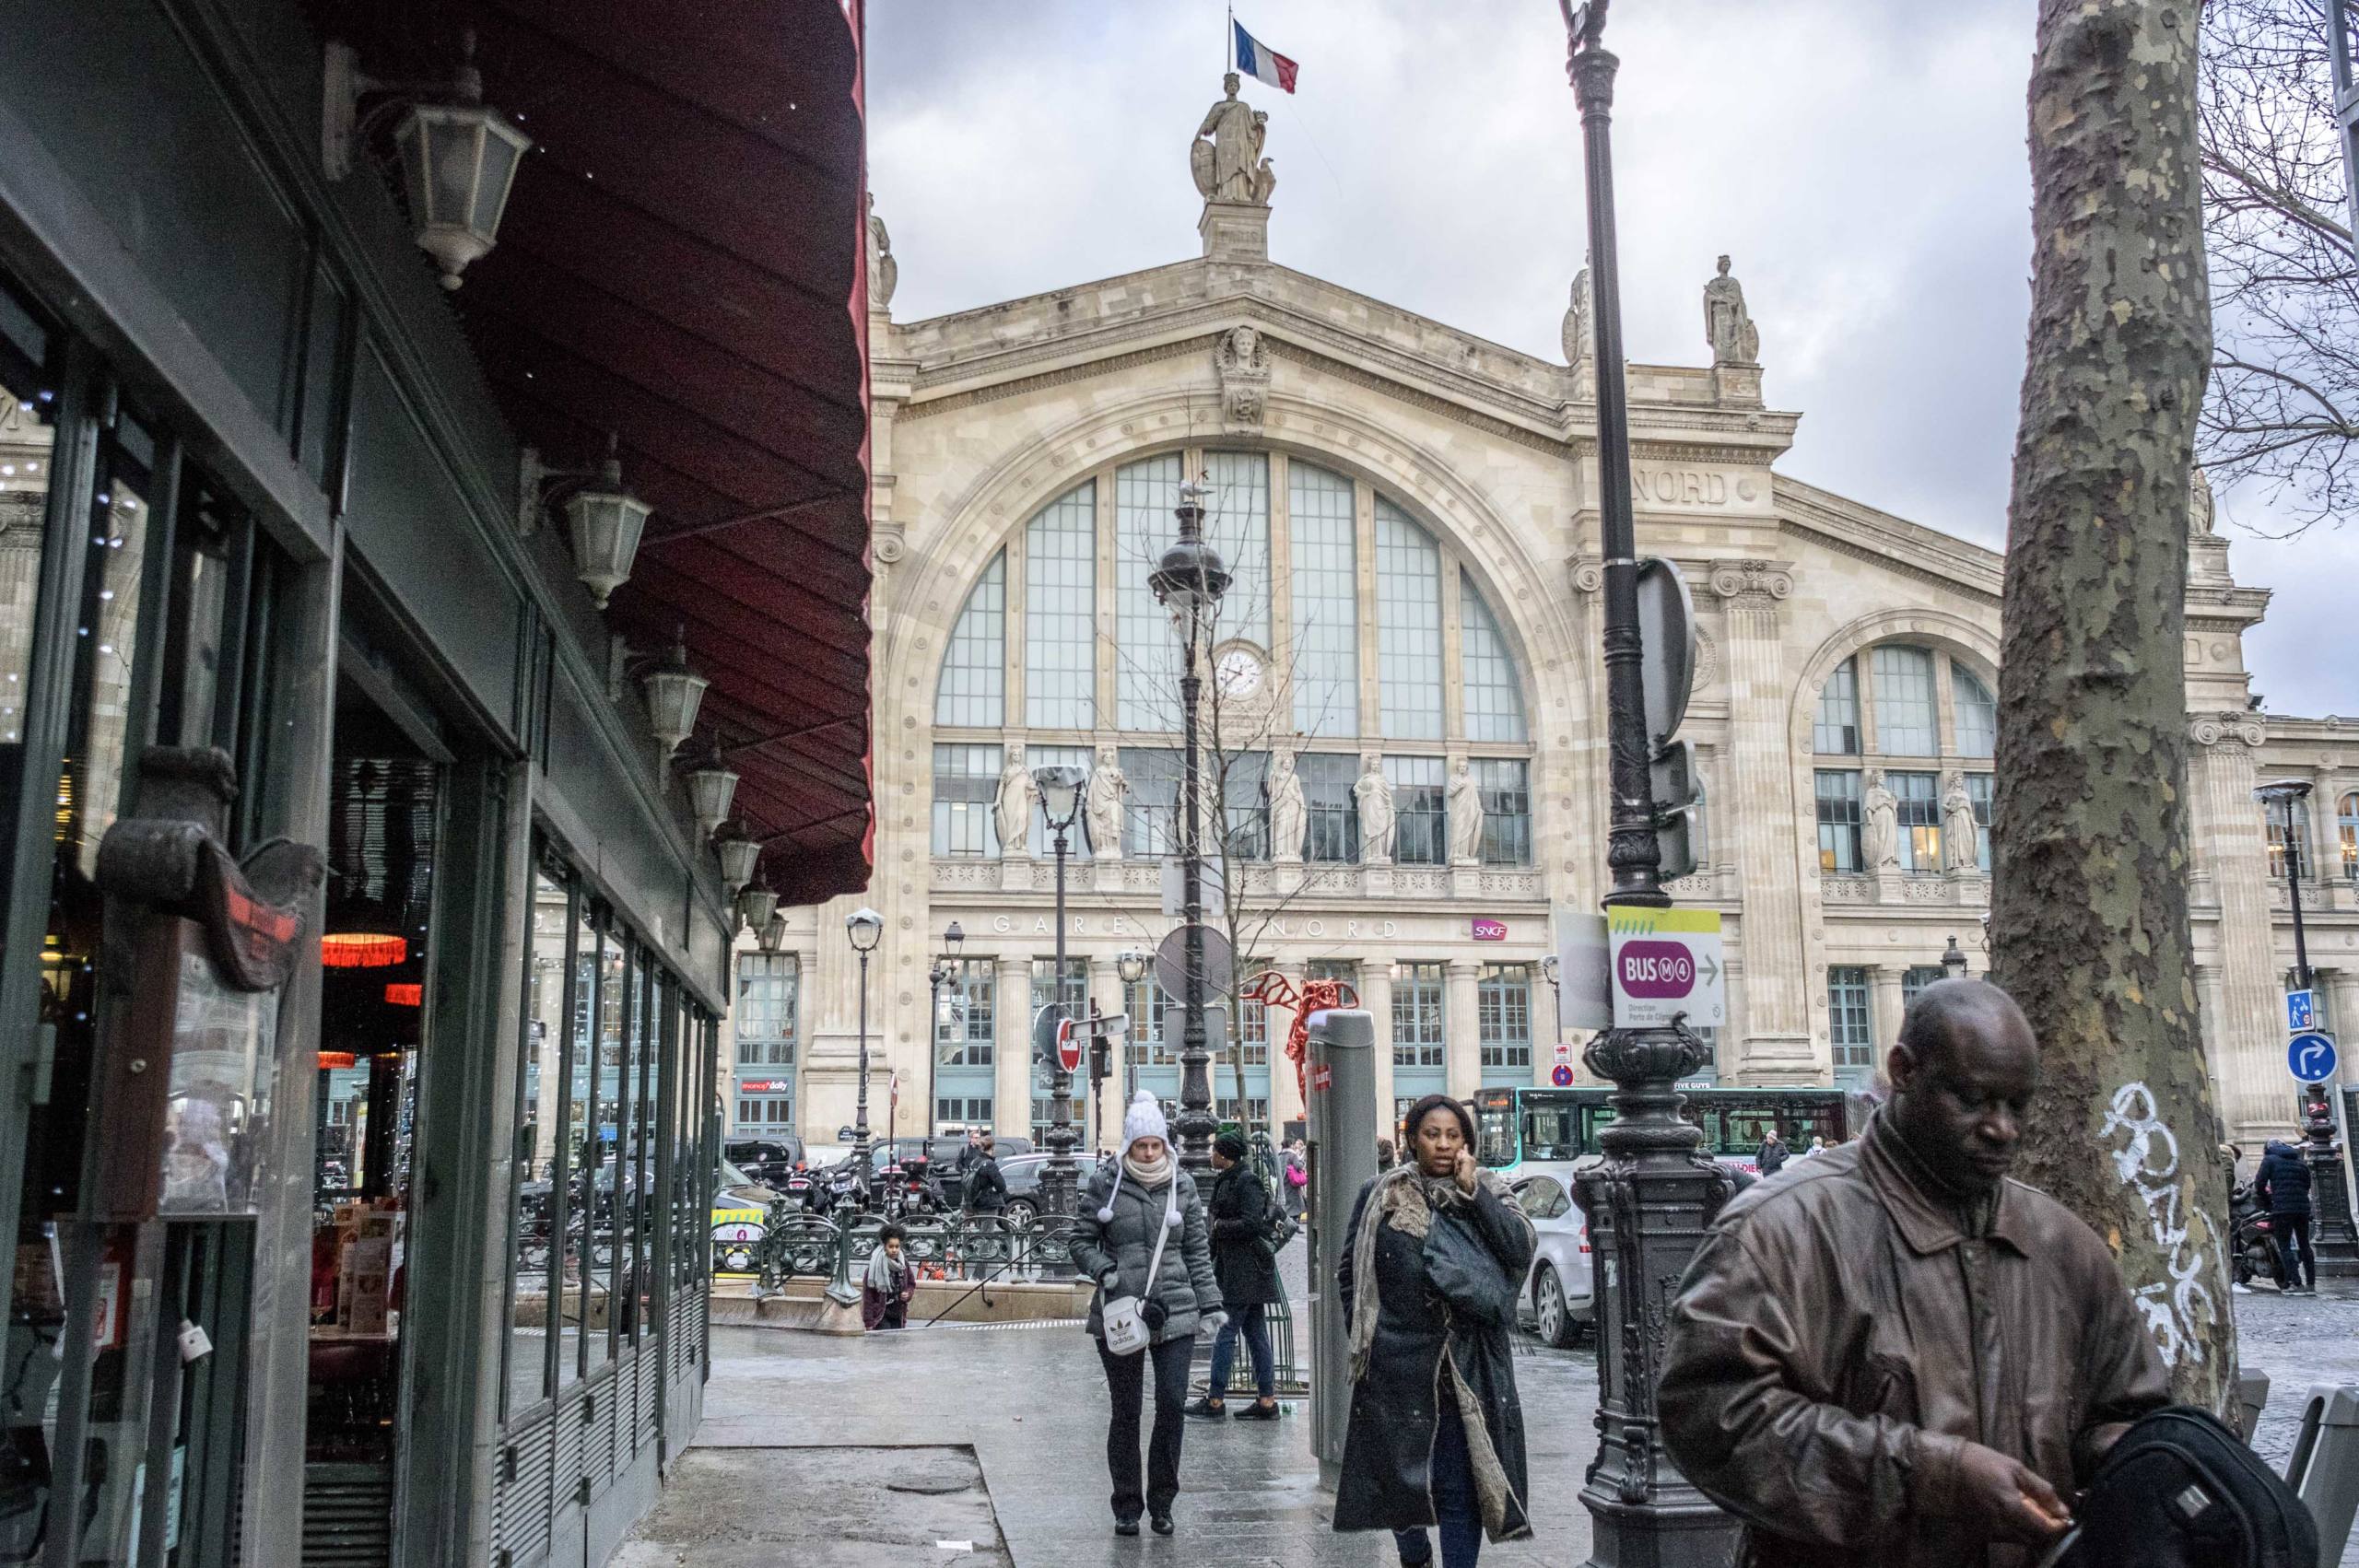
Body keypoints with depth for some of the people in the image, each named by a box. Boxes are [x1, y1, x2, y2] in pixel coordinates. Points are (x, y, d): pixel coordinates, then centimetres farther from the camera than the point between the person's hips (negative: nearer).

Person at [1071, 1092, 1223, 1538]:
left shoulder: (1182, 1184, 6)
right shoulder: (1104, 1183, 0)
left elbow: (1197, 1250, 11)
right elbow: (1082, 1241, 6)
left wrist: (1210, 1304, 6)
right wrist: (1104, 1270, -12)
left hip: (1175, 1312, 1)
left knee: (1172, 1404, -5)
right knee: (1125, 1412, 6)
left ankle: (1162, 1501, 12)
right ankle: (1127, 1506, 18)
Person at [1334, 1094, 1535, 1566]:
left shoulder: (1486, 1193, 7)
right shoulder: (1380, 1196, 4)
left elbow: (1521, 1249, -9)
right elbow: (1349, 1270, 8)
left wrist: (1471, 1191, -11)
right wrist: (1361, 1334, 1)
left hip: (1469, 1364, 0)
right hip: (1397, 1363, 0)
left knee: (1461, 1481, -1)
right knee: (1398, 1472, 10)